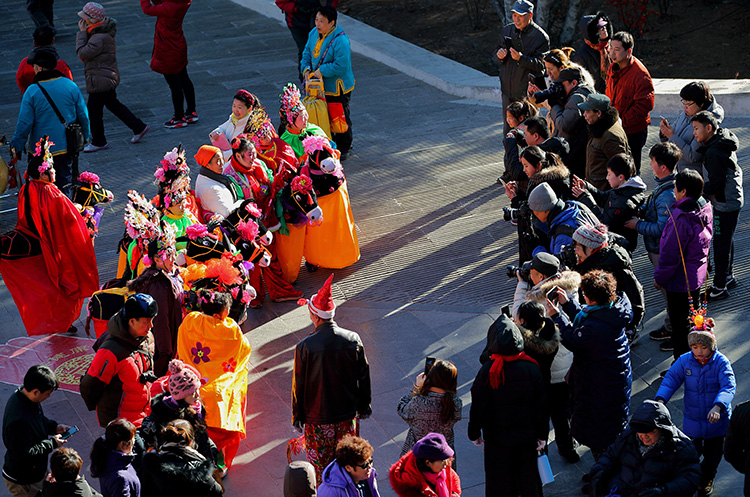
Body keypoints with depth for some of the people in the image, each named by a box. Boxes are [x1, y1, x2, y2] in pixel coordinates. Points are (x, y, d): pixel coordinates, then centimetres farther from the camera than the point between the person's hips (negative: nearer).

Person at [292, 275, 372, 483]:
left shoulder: (304, 348, -23)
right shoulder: (353, 340, -14)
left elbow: (299, 386, -12)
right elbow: (364, 377, -2)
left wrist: (297, 417, 3)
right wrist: (364, 406, 15)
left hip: (318, 417, -3)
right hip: (348, 415, 3)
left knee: (321, 466, 16)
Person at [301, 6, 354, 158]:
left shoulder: (340, 40, -26)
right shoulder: (314, 33, 1)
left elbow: (341, 65, -28)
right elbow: (307, 53, 11)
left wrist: (321, 71, -24)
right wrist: (306, 69, -7)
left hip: (337, 89, -8)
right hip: (320, 85, 8)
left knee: (340, 119, 6)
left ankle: (343, 149, 22)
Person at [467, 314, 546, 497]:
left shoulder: (487, 371, -20)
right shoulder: (531, 368, -14)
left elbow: (478, 406, -13)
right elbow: (541, 405, -7)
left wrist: (474, 433, 3)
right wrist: (542, 435, 5)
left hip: (497, 439, -2)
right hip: (526, 437, 2)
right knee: (528, 479, 20)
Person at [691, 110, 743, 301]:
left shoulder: (713, 153, -25)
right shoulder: (725, 144, 5)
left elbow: (716, 183, -26)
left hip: (725, 204, -10)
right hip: (733, 199, 10)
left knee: (721, 244, -2)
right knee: (726, 240, 23)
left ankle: (719, 288, 5)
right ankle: (728, 276, 37)